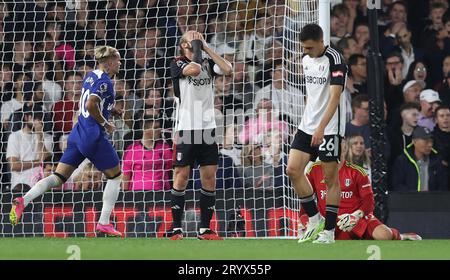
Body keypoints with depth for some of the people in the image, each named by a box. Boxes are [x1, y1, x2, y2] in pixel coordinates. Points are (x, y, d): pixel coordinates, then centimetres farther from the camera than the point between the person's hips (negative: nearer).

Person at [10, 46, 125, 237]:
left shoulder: (91, 76, 15)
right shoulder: (104, 81, -12)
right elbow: (91, 105, -25)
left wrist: (110, 109, 18)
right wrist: (105, 124, -13)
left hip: (78, 134, 8)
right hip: (94, 137, -8)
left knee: (58, 178, 3)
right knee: (115, 176, 10)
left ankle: (23, 201, -16)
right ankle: (104, 223, 6)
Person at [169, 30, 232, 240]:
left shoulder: (208, 64, 13)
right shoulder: (177, 64, 0)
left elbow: (228, 70, -5)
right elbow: (194, 69, -20)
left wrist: (207, 48, -1)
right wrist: (196, 50, -6)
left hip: (207, 128, 4)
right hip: (186, 128, -4)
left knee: (209, 177, 1)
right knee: (181, 176, -5)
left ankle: (204, 229, 7)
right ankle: (176, 229, -1)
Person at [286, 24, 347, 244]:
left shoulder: (334, 59, -15)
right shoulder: (306, 58, 9)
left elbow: (335, 97, -23)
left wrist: (321, 128, -31)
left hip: (329, 128, -7)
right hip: (308, 125, 7)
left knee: (330, 178, -2)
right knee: (293, 169, -3)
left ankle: (329, 231, 5)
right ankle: (314, 220, 9)